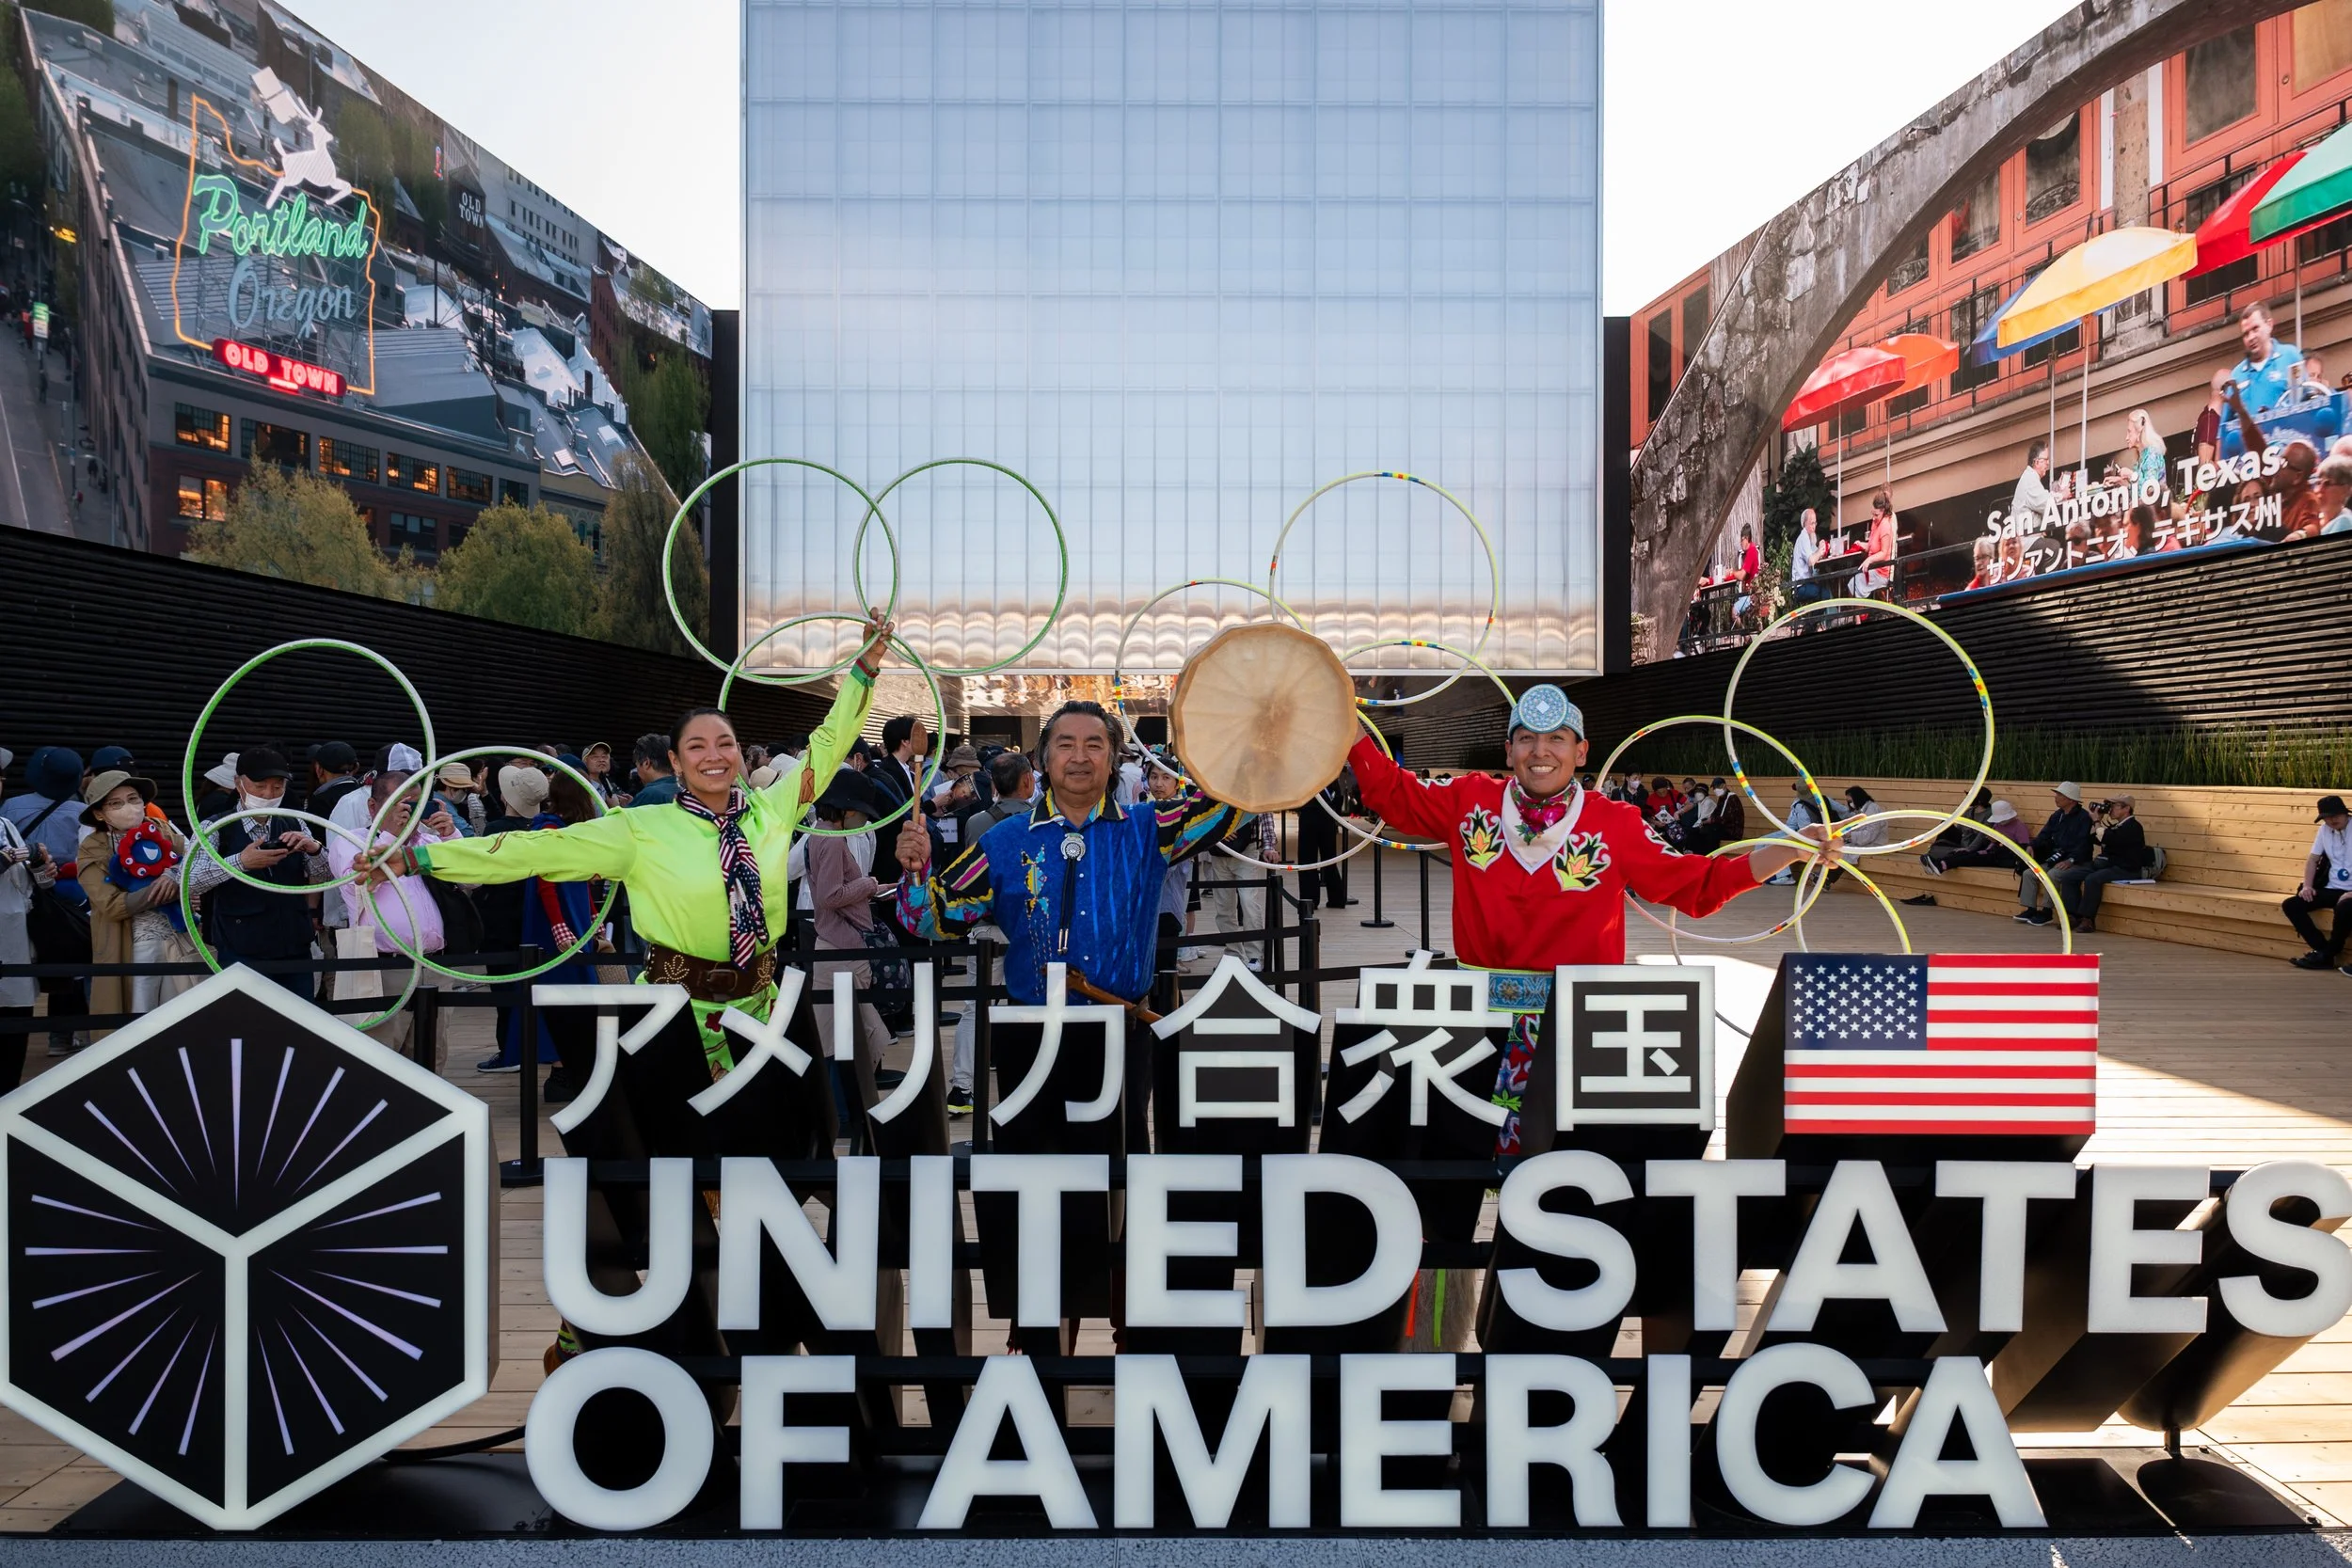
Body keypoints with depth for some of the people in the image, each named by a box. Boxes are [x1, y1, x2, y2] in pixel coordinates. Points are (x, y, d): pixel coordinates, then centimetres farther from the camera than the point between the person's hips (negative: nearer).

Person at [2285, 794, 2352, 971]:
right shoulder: (2325, 829, 11)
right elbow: (2313, 860, 19)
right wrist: (2307, 886, 2)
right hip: (2331, 889, 7)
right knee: (2289, 905, -12)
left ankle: (2327, 954, -15)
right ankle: (2323, 950, -9)